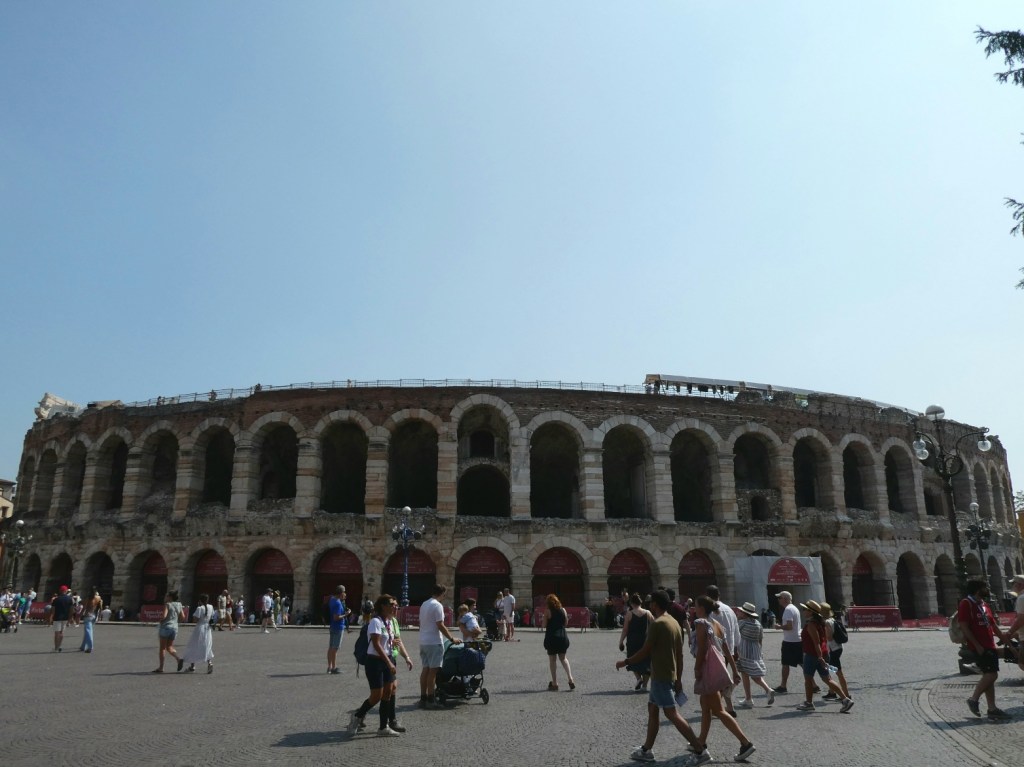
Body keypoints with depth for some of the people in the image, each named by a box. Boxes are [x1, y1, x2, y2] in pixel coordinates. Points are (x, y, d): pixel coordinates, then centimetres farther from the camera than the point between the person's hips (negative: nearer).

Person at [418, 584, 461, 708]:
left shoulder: (424, 604, 13)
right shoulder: (437, 605, -14)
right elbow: (440, 626, -18)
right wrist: (452, 639, -12)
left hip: (423, 642, 9)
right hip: (434, 642, -8)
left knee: (425, 669, 12)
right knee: (433, 671, -3)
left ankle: (423, 698, 15)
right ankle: (430, 700, 0)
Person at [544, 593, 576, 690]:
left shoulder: (548, 612, -10)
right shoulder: (563, 610, 2)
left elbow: (544, 625, -8)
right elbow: (566, 622, 10)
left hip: (551, 637, -4)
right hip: (563, 637, 4)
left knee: (552, 660, 7)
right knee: (563, 659, 18)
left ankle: (554, 683, 7)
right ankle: (570, 679, 6)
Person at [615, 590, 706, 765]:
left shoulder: (657, 623, -18)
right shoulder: (674, 622, 9)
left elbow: (645, 651, -16)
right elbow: (680, 654, 12)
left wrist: (625, 662, -4)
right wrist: (678, 679, 18)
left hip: (660, 675, -9)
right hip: (670, 674, 9)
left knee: (671, 713, -5)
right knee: (652, 708, 16)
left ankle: (700, 751, -5)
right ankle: (646, 750, 22)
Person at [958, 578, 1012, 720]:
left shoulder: (984, 604, 17)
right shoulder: (966, 604, -13)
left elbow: (992, 623, 22)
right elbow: (964, 627, -17)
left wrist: (1002, 636, 5)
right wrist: (977, 646, -20)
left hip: (990, 646, 9)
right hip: (979, 647, -9)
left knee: (989, 676, 9)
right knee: (991, 674, -13)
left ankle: (992, 709, 14)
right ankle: (973, 700, 2)